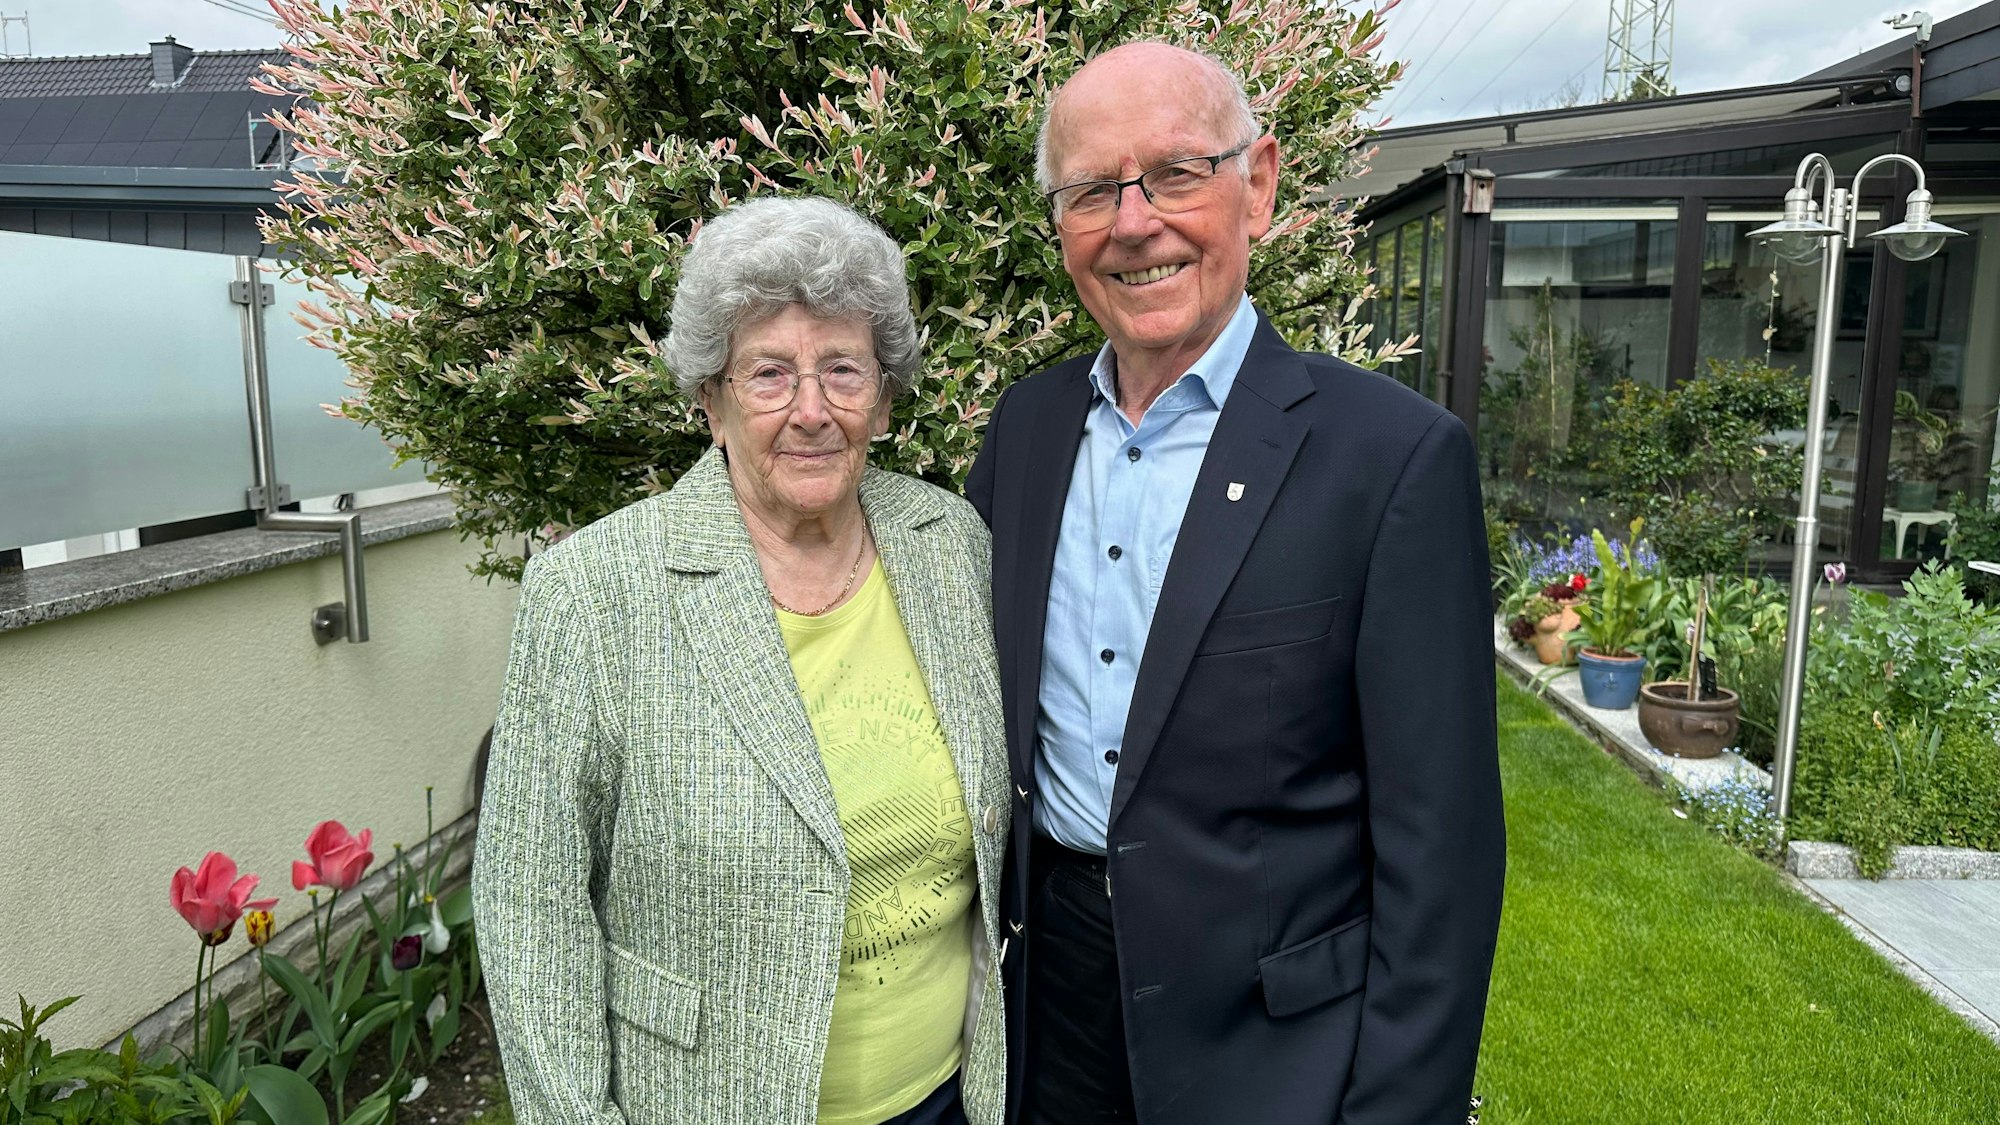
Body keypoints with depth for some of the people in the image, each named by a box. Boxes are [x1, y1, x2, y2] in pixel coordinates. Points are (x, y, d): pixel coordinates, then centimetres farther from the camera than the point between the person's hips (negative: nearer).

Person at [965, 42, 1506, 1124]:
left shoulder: (1396, 455, -16)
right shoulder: (1022, 424, 0)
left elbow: (1439, 839, -14)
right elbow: (983, 703, 8)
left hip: (1272, 1035, -4)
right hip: (1043, 988, 5)